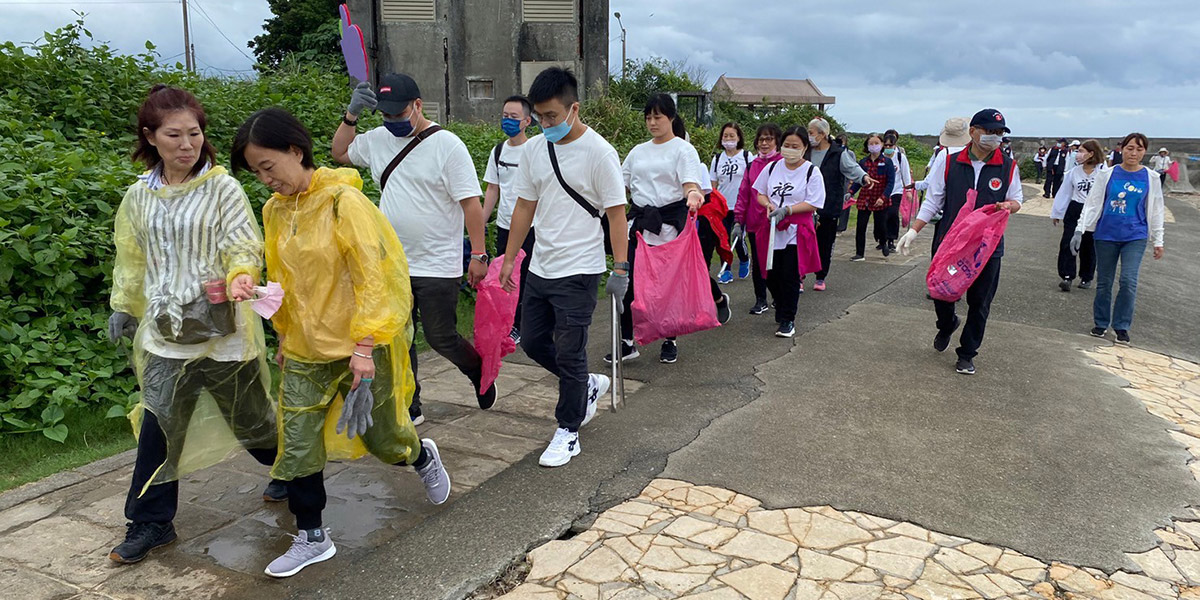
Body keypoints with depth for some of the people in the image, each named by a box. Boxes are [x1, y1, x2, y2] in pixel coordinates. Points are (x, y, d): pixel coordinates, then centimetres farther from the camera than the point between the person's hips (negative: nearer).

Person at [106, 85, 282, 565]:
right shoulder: (139, 197, 6)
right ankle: (151, 523, 20)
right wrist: (123, 308, 24)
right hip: (166, 333, 4)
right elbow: (132, 259, 18)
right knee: (158, 427, 3)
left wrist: (241, 278, -31)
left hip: (222, 330, -3)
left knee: (249, 416, 11)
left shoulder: (223, 188, -8)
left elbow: (244, 247, -10)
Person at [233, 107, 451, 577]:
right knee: (297, 441, 4)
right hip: (306, 349, 6)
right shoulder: (275, 210, 5)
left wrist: (364, 346, -20)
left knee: (379, 435, 10)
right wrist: (285, 335, 18)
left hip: (360, 345, -6)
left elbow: (372, 276, -18)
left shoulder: (343, 201, -16)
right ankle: (311, 538, 21)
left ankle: (423, 457, 44)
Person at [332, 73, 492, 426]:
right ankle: (409, 410, 25)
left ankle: (478, 371, 33)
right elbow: (340, 152, 21)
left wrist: (479, 255, -16)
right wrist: (351, 113, 4)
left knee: (441, 338, 2)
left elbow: (471, 203, -14)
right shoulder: (378, 139, 5)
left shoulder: (447, 145, -12)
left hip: (437, 266, -6)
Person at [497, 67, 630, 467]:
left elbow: (616, 212, -11)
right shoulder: (535, 149, 6)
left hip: (578, 272, -7)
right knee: (533, 342, 15)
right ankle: (588, 386, 37)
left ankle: (568, 433, 16)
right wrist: (509, 259, 13)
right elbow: (525, 206, 13)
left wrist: (620, 269, -16)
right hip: (540, 268, 7)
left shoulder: (598, 152, -12)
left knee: (569, 355, -1)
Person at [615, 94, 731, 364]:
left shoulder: (683, 149, -3)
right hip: (640, 221, 5)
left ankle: (670, 341, 22)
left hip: (670, 222, -4)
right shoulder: (638, 151, 14)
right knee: (629, 281, -3)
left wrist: (693, 194, -39)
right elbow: (621, 185, 18)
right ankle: (626, 341, 4)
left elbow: (691, 184, -16)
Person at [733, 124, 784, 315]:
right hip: (754, 224, 4)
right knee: (757, 262, 10)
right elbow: (743, 194, 8)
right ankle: (761, 300, 20)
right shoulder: (752, 165, 8)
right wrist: (738, 220, 2)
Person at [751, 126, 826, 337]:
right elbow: (760, 193, 15)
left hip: (796, 232, -4)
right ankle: (781, 310, 29)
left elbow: (813, 204, -8)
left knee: (790, 277, -5)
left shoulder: (812, 172, -3)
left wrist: (786, 210, -18)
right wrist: (768, 205, -7)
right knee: (771, 275, 6)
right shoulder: (772, 167, 9)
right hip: (771, 229, 4)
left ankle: (788, 320, 6)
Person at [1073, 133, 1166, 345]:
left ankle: (1122, 326, 5)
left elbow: (1155, 212, 8)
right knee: (1104, 282, 8)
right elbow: (1092, 204, 1)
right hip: (1106, 235, 0)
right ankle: (1101, 323, 23)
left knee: (1129, 281, -10)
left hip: (1135, 237, 0)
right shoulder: (1107, 175, -1)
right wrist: (1079, 230, -5)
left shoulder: (1151, 179, 2)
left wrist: (1158, 242, 10)